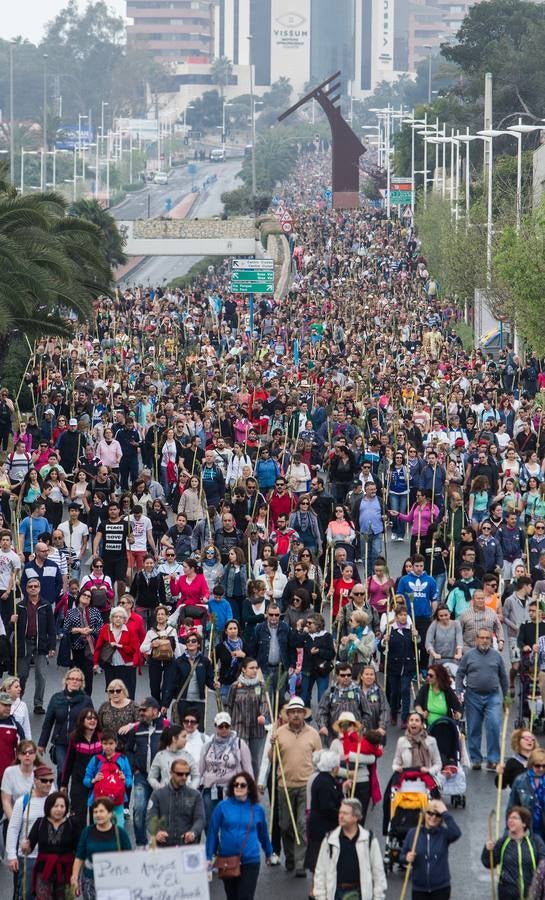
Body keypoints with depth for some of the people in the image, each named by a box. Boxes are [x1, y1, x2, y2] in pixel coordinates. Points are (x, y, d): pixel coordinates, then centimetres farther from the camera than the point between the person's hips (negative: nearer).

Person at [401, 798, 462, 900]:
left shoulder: (443, 834, -6)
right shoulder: (412, 833, 0)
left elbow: (456, 834, -29)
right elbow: (402, 856, 4)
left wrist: (445, 813, -28)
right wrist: (407, 858, -20)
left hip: (441, 888, -2)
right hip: (419, 888, 2)